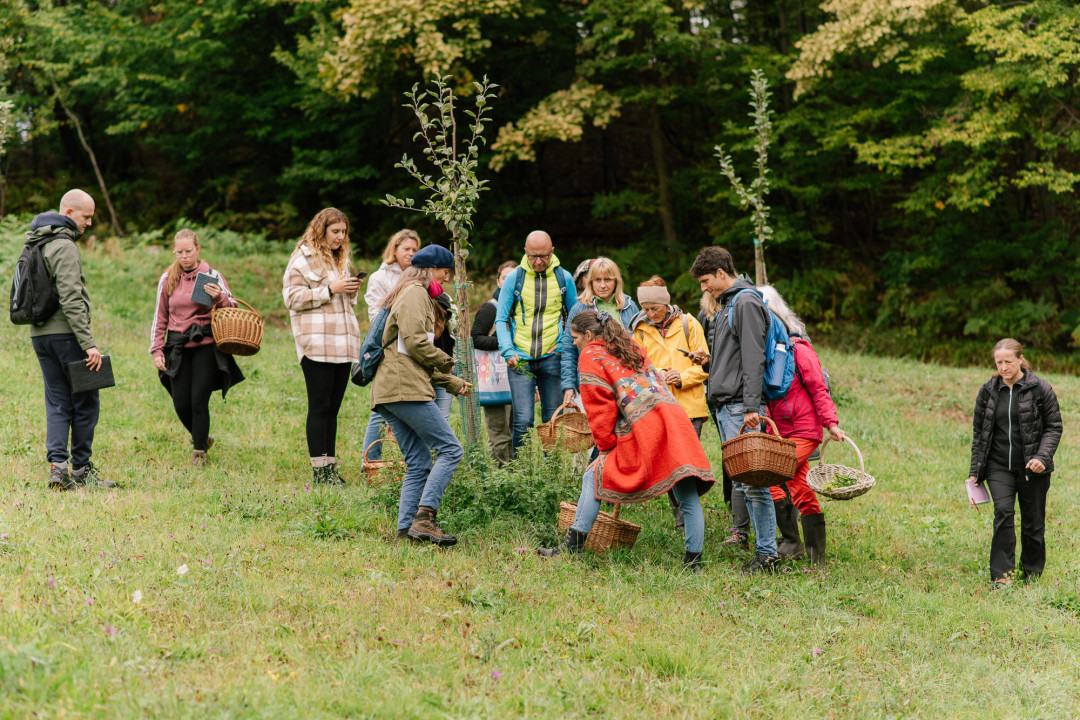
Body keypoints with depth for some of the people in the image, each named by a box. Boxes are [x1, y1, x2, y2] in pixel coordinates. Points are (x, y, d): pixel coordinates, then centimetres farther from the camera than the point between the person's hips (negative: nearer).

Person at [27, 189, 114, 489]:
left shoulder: (35, 244, 16)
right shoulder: (64, 247, -14)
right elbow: (71, 301, -21)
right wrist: (89, 343, -21)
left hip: (40, 334, 8)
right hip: (65, 333, -8)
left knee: (57, 402, 8)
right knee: (85, 402, 3)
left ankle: (57, 464, -4)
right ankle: (80, 468, 8)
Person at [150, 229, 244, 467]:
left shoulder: (211, 275, 2)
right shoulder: (168, 279, 9)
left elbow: (233, 309, 4)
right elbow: (160, 317, 15)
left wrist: (219, 297, -16)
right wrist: (156, 350, 9)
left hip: (206, 346, -3)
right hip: (178, 348, 3)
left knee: (199, 401, -8)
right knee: (181, 404, 1)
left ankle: (199, 450, 8)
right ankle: (202, 438, 28)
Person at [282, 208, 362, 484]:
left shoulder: (341, 259, 22)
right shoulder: (303, 258, -1)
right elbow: (292, 297, -10)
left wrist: (351, 291, 8)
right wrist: (330, 289, -14)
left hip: (344, 343, 7)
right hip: (318, 344, -7)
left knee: (333, 407, 6)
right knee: (319, 406, -6)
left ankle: (330, 466, 9)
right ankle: (319, 469, -4)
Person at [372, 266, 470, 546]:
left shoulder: (421, 299, 30)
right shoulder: (415, 292, -2)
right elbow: (414, 341, -15)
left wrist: (453, 383, 23)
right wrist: (445, 361, -1)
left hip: (388, 393, 10)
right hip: (405, 388, -10)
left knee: (419, 464, 8)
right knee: (450, 450, -11)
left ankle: (406, 528, 2)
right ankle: (424, 518, -18)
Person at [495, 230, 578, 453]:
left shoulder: (564, 278, 6)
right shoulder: (514, 279, 2)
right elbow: (501, 319, 5)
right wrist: (508, 351, -9)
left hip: (552, 358, 1)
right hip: (521, 359, -1)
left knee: (553, 421, 3)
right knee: (523, 420, -10)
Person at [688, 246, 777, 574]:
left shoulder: (746, 303, -9)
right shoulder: (729, 304, 22)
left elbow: (753, 358, -17)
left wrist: (751, 407, -22)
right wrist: (710, 361, 12)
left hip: (740, 408, -10)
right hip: (724, 408, 10)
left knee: (753, 480, -10)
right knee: (739, 481, 8)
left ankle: (767, 553, -9)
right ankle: (762, 548, 10)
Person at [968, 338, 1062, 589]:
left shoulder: (1040, 389, -4)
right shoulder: (988, 390, 4)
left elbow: (1054, 426, 0)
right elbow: (979, 431, 11)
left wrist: (1043, 457, -15)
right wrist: (976, 470, 8)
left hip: (1032, 467, -1)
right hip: (999, 466, 1)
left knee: (1033, 521, 6)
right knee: (1003, 511, -17)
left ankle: (1032, 573, 26)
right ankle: (1002, 575, -14)